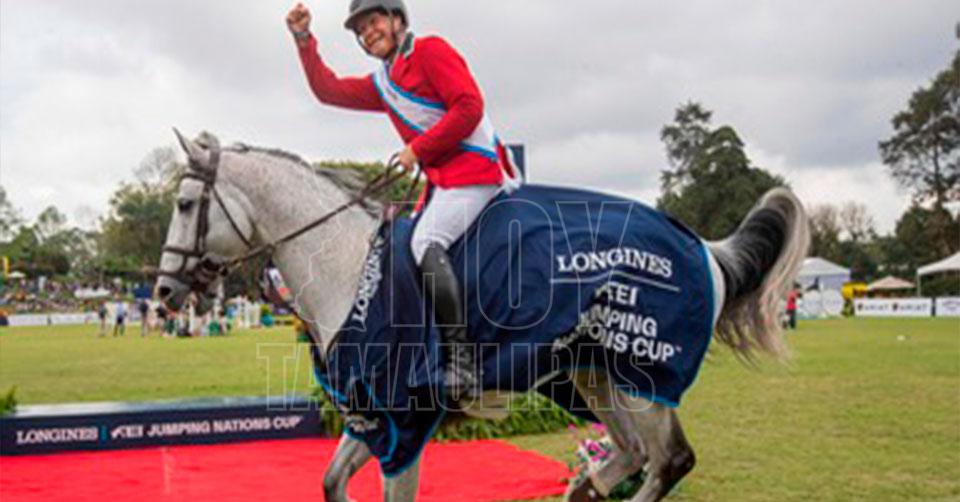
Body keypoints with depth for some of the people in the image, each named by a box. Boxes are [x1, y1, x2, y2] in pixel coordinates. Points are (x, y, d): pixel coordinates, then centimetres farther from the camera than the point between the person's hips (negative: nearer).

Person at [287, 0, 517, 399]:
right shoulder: (382, 83, 21)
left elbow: (469, 107, -14)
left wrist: (418, 149, -12)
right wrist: (303, 39, 19)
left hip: (473, 169, -10)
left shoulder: (430, 50, -3)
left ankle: (462, 357, -27)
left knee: (426, 243, -27)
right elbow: (328, 90, 26)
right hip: (439, 179, 10)